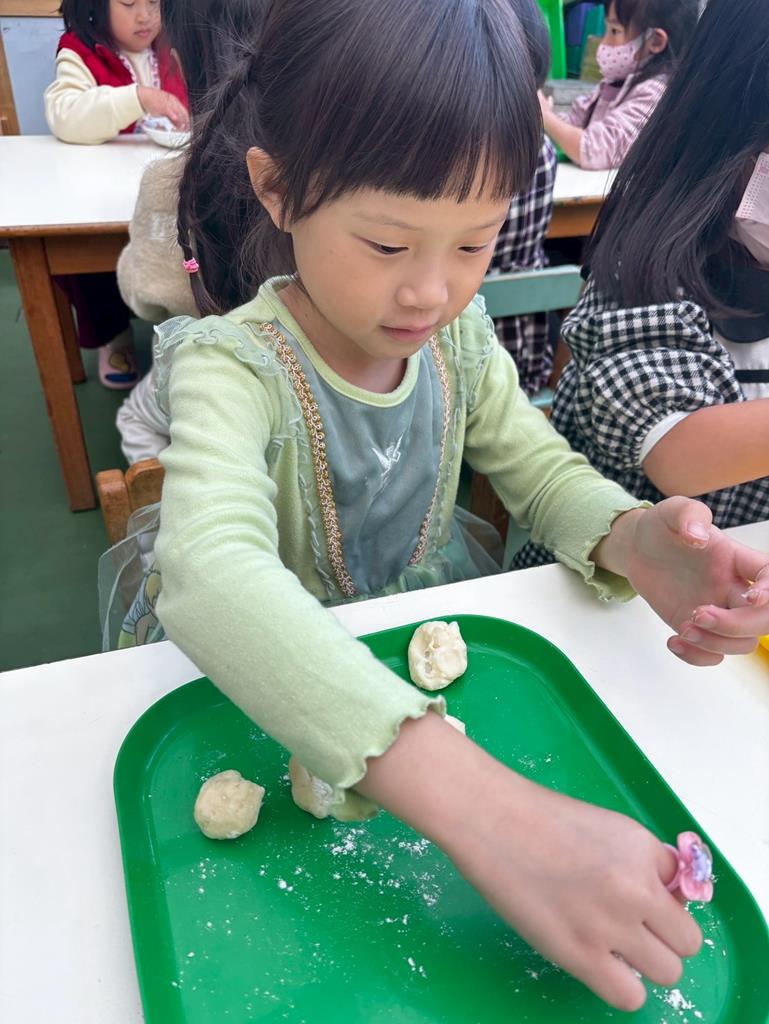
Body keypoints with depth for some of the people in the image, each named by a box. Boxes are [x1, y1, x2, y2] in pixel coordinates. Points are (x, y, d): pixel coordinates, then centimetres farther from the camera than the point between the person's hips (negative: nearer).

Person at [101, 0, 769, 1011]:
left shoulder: (461, 338, -9)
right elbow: (213, 575, -44)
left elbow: (545, 471, 1)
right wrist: (489, 810, -55)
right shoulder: (233, 366, -27)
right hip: (259, 688, -4)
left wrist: (631, 539, -24)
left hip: (427, 657, 5)